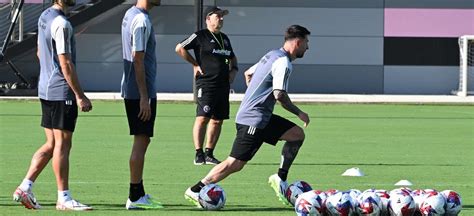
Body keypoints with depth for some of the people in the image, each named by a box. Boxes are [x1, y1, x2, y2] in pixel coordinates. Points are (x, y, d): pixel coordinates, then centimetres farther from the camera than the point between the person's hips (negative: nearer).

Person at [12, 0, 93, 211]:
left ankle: (25, 187, 10)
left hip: (46, 90, 9)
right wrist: (80, 96, -16)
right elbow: (65, 63, -19)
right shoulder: (61, 24, -17)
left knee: (51, 144, 13)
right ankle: (63, 198, 1)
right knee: (62, 143, -3)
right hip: (62, 92, -9)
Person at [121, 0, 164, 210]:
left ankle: (139, 194, 19)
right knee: (141, 141, -5)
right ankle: (135, 197, -2)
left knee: (142, 141, 14)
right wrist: (144, 97, -20)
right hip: (141, 92, -10)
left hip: (130, 91, 10)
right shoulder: (142, 20, -17)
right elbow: (138, 60, -21)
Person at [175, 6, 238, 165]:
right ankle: (199, 154, -11)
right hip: (206, 84, -7)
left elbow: (232, 58, 33)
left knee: (218, 120, 6)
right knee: (203, 117, -13)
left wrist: (233, 70, 13)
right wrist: (195, 64, -5)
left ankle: (209, 154, 13)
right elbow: (179, 48, -3)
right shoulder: (200, 36, -2)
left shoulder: (224, 38, 19)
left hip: (223, 85, 7)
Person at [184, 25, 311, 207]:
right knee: (235, 163, -11)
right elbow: (279, 95, -23)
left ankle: (280, 178, 9)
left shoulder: (272, 55, 16)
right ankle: (195, 191, -6)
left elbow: (248, 73, 27)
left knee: (297, 135, 9)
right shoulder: (283, 63, -15)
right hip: (253, 120, -10)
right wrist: (299, 113, -11)